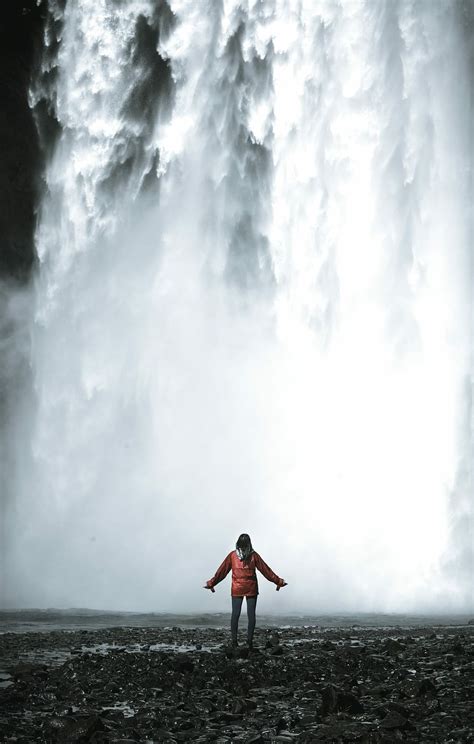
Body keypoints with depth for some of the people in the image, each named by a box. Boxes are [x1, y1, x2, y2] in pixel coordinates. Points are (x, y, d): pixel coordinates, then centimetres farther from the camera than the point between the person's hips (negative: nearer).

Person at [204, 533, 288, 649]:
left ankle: (234, 641, 1)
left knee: (235, 615, 4)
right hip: (251, 589, 0)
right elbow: (266, 570, 1)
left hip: (236, 589, 0)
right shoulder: (254, 555, -4)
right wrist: (278, 582, 9)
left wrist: (211, 583, 11)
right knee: (251, 615, 3)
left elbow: (222, 571, 2)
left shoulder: (232, 555, -3)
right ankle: (250, 641, 0)